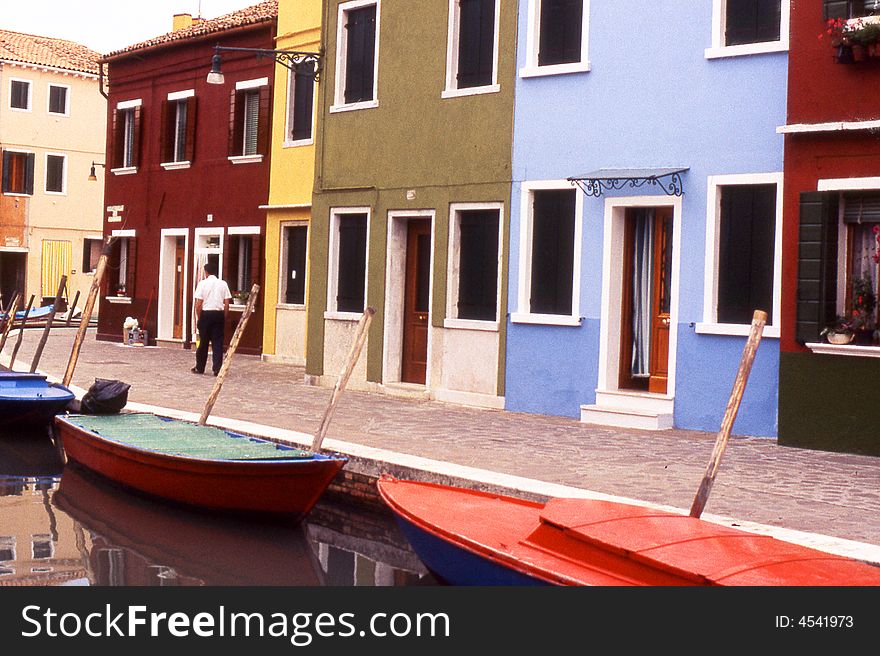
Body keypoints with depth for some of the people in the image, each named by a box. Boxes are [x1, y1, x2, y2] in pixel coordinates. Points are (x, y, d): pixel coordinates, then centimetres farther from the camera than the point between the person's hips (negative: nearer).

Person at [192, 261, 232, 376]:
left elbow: (198, 304, -5)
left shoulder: (202, 283, -3)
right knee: (218, 343, 3)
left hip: (206, 314, -1)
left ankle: (199, 368, 18)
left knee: (203, 342, 9)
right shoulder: (223, 284, 4)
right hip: (219, 314, 2)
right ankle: (217, 369, -2)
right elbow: (227, 304, 2)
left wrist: (198, 319, 4)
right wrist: (224, 318, 10)